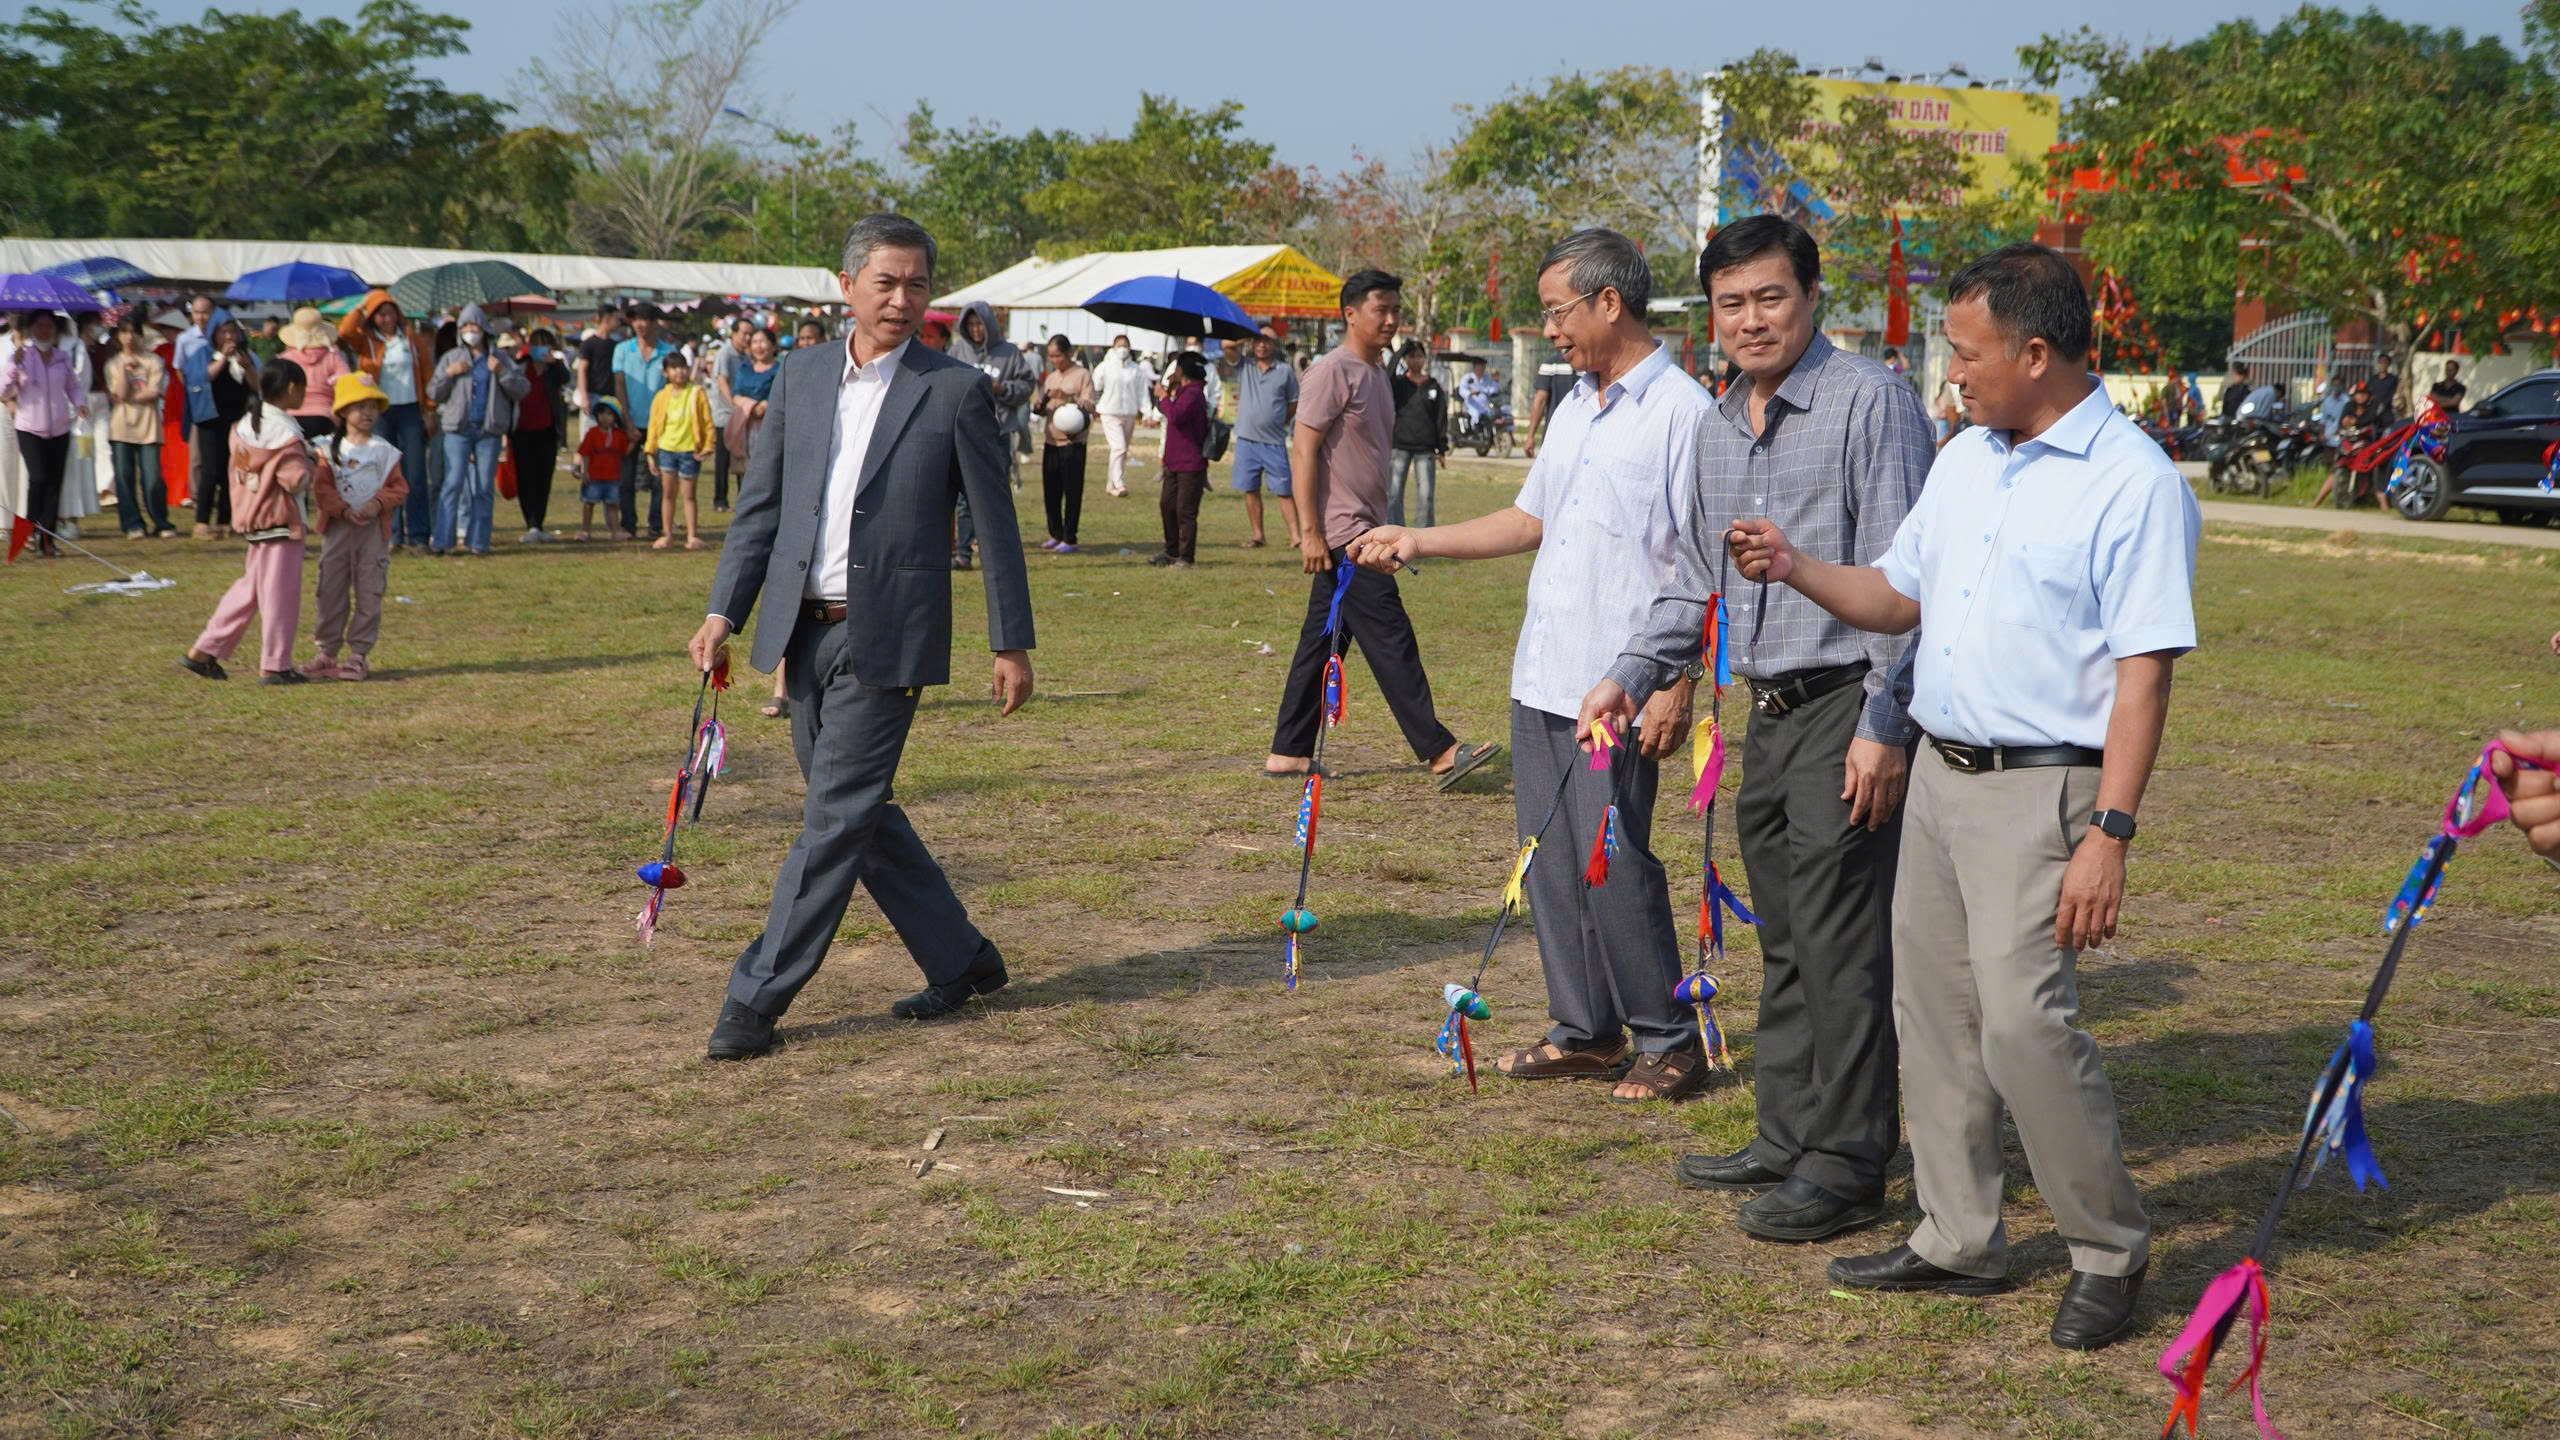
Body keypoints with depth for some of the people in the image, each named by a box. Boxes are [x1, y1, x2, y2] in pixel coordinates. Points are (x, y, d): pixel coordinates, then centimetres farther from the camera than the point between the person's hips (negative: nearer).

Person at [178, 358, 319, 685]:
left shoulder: (245, 425, 9)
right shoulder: (284, 431, -17)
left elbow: (235, 474, 13)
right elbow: (296, 480, -21)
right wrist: (311, 468, -2)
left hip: (252, 520, 9)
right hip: (280, 521, -9)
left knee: (249, 588, 15)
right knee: (279, 593, -1)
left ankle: (203, 652, 16)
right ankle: (275, 666, 5)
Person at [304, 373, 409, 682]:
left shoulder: (384, 451, 4)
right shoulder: (330, 449, 3)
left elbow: (398, 486, 2)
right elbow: (321, 486, -4)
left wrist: (379, 503, -16)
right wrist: (343, 509, -17)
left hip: (373, 529, 0)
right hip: (337, 528, 0)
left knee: (369, 593, 2)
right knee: (331, 591, 4)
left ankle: (359, 653, 9)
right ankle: (325, 651, 12)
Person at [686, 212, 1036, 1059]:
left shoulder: (955, 390, -4)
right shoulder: (801, 376, 9)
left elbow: (995, 524, -1)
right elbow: (760, 506, 12)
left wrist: (1012, 643, -1)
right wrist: (723, 612, 3)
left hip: (886, 638, -6)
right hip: (806, 632, 6)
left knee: (836, 815, -6)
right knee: (859, 812, 12)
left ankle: (756, 998, 1)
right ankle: (962, 962, 26)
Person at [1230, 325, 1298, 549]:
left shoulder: (1285, 371, 3)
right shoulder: (1244, 367, 7)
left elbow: (1294, 404, 9)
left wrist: (1280, 423, 4)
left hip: (1274, 441, -2)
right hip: (1246, 439, 2)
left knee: (1283, 491, -3)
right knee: (1250, 490, 7)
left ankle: (1295, 535, -3)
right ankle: (1258, 535, 16)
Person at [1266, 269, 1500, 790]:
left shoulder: (1375, 373, 17)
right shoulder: (1332, 372, -12)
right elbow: (1303, 451, -16)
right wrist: (1309, 531, -20)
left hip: (1361, 533, 9)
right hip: (1340, 533, -9)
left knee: (1322, 643, 10)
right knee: (1391, 640, -9)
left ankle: (1288, 752, 14)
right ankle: (1438, 751, -8)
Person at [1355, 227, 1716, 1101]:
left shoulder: (1682, 410, -10)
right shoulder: (1574, 408, 17)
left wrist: (1678, 686, -18)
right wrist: (1418, 542, 20)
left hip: (1619, 691, -8)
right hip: (1541, 677, 8)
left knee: (1614, 865, -6)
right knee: (1551, 863, 11)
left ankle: (1667, 1042, 8)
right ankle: (1585, 1032, 22)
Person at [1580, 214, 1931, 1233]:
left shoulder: (1869, 400, -9)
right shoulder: (1718, 430, 16)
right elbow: (1698, 580, 25)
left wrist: (1883, 725, -19)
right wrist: (1632, 673, 13)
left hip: (1848, 709, -8)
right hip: (1768, 715, 8)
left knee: (1839, 946, -5)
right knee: (1785, 942, 15)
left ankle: (1844, 1164, 3)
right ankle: (1786, 1139, 25)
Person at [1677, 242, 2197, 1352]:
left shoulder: (2134, 482, -12)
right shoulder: (1965, 461, 13)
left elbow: (2142, 674, -16)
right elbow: (1900, 597, 21)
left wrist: (2109, 834, -21)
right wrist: (1796, 570, 3)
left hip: (2042, 790, -8)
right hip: (1939, 772, 8)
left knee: (2023, 1022, -14)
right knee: (1933, 1013, 11)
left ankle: (2109, 1253, 4)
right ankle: (1958, 1241, 23)